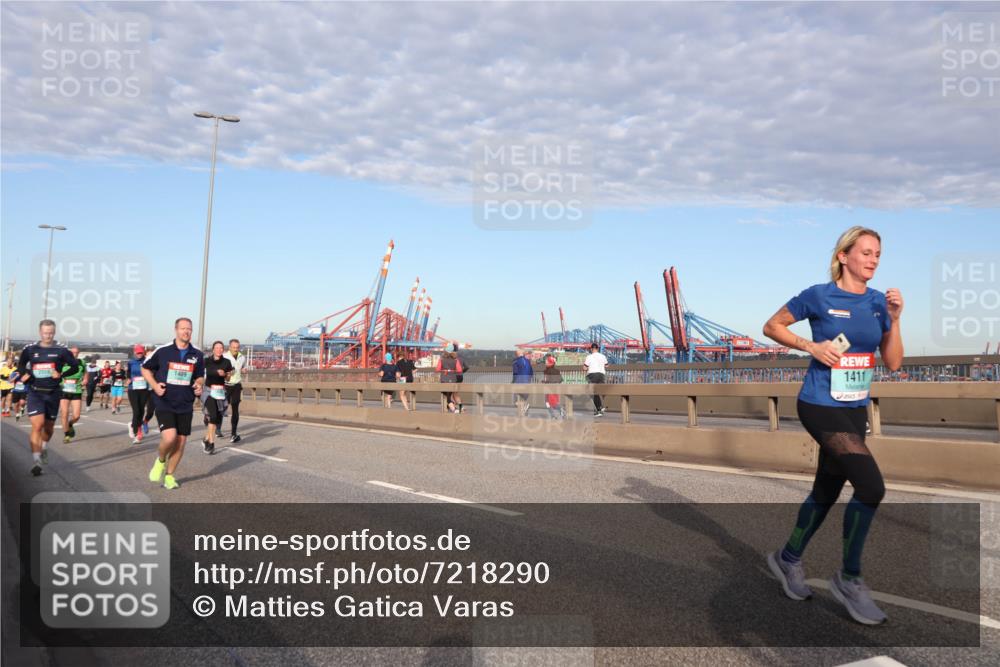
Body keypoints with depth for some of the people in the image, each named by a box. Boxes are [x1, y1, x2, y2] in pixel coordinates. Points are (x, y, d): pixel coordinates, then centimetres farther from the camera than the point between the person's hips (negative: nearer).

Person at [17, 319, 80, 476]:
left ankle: (44, 447, 46)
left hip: (53, 393, 1)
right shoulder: (30, 350, 2)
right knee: (37, 425, -15)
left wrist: (61, 374, -10)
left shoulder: (61, 351, -2)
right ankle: (36, 461, -15)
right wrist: (24, 376, 0)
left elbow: (75, 366, 4)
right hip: (35, 393, -1)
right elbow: (21, 365, 19)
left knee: (49, 427, 15)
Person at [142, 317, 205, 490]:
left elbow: (200, 376, 17)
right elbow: (146, 369, 7)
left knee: (180, 442, 6)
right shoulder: (162, 351, -6)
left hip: (185, 406, 4)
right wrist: (154, 385, -9)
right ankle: (160, 460, 13)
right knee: (169, 437, -20)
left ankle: (169, 476, 24)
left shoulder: (197, 355, 2)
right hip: (164, 403, -3)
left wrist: (198, 384, -6)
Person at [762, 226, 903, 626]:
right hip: (820, 406, -7)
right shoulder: (819, 296, -10)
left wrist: (894, 319, -8)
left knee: (826, 491, 16)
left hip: (855, 409, 7)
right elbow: (771, 327, -2)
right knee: (871, 485, -18)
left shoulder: (878, 302, 5)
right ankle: (849, 580, 1)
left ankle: (788, 559, 38)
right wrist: (811, 346, -15)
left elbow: (893, 364, 4)